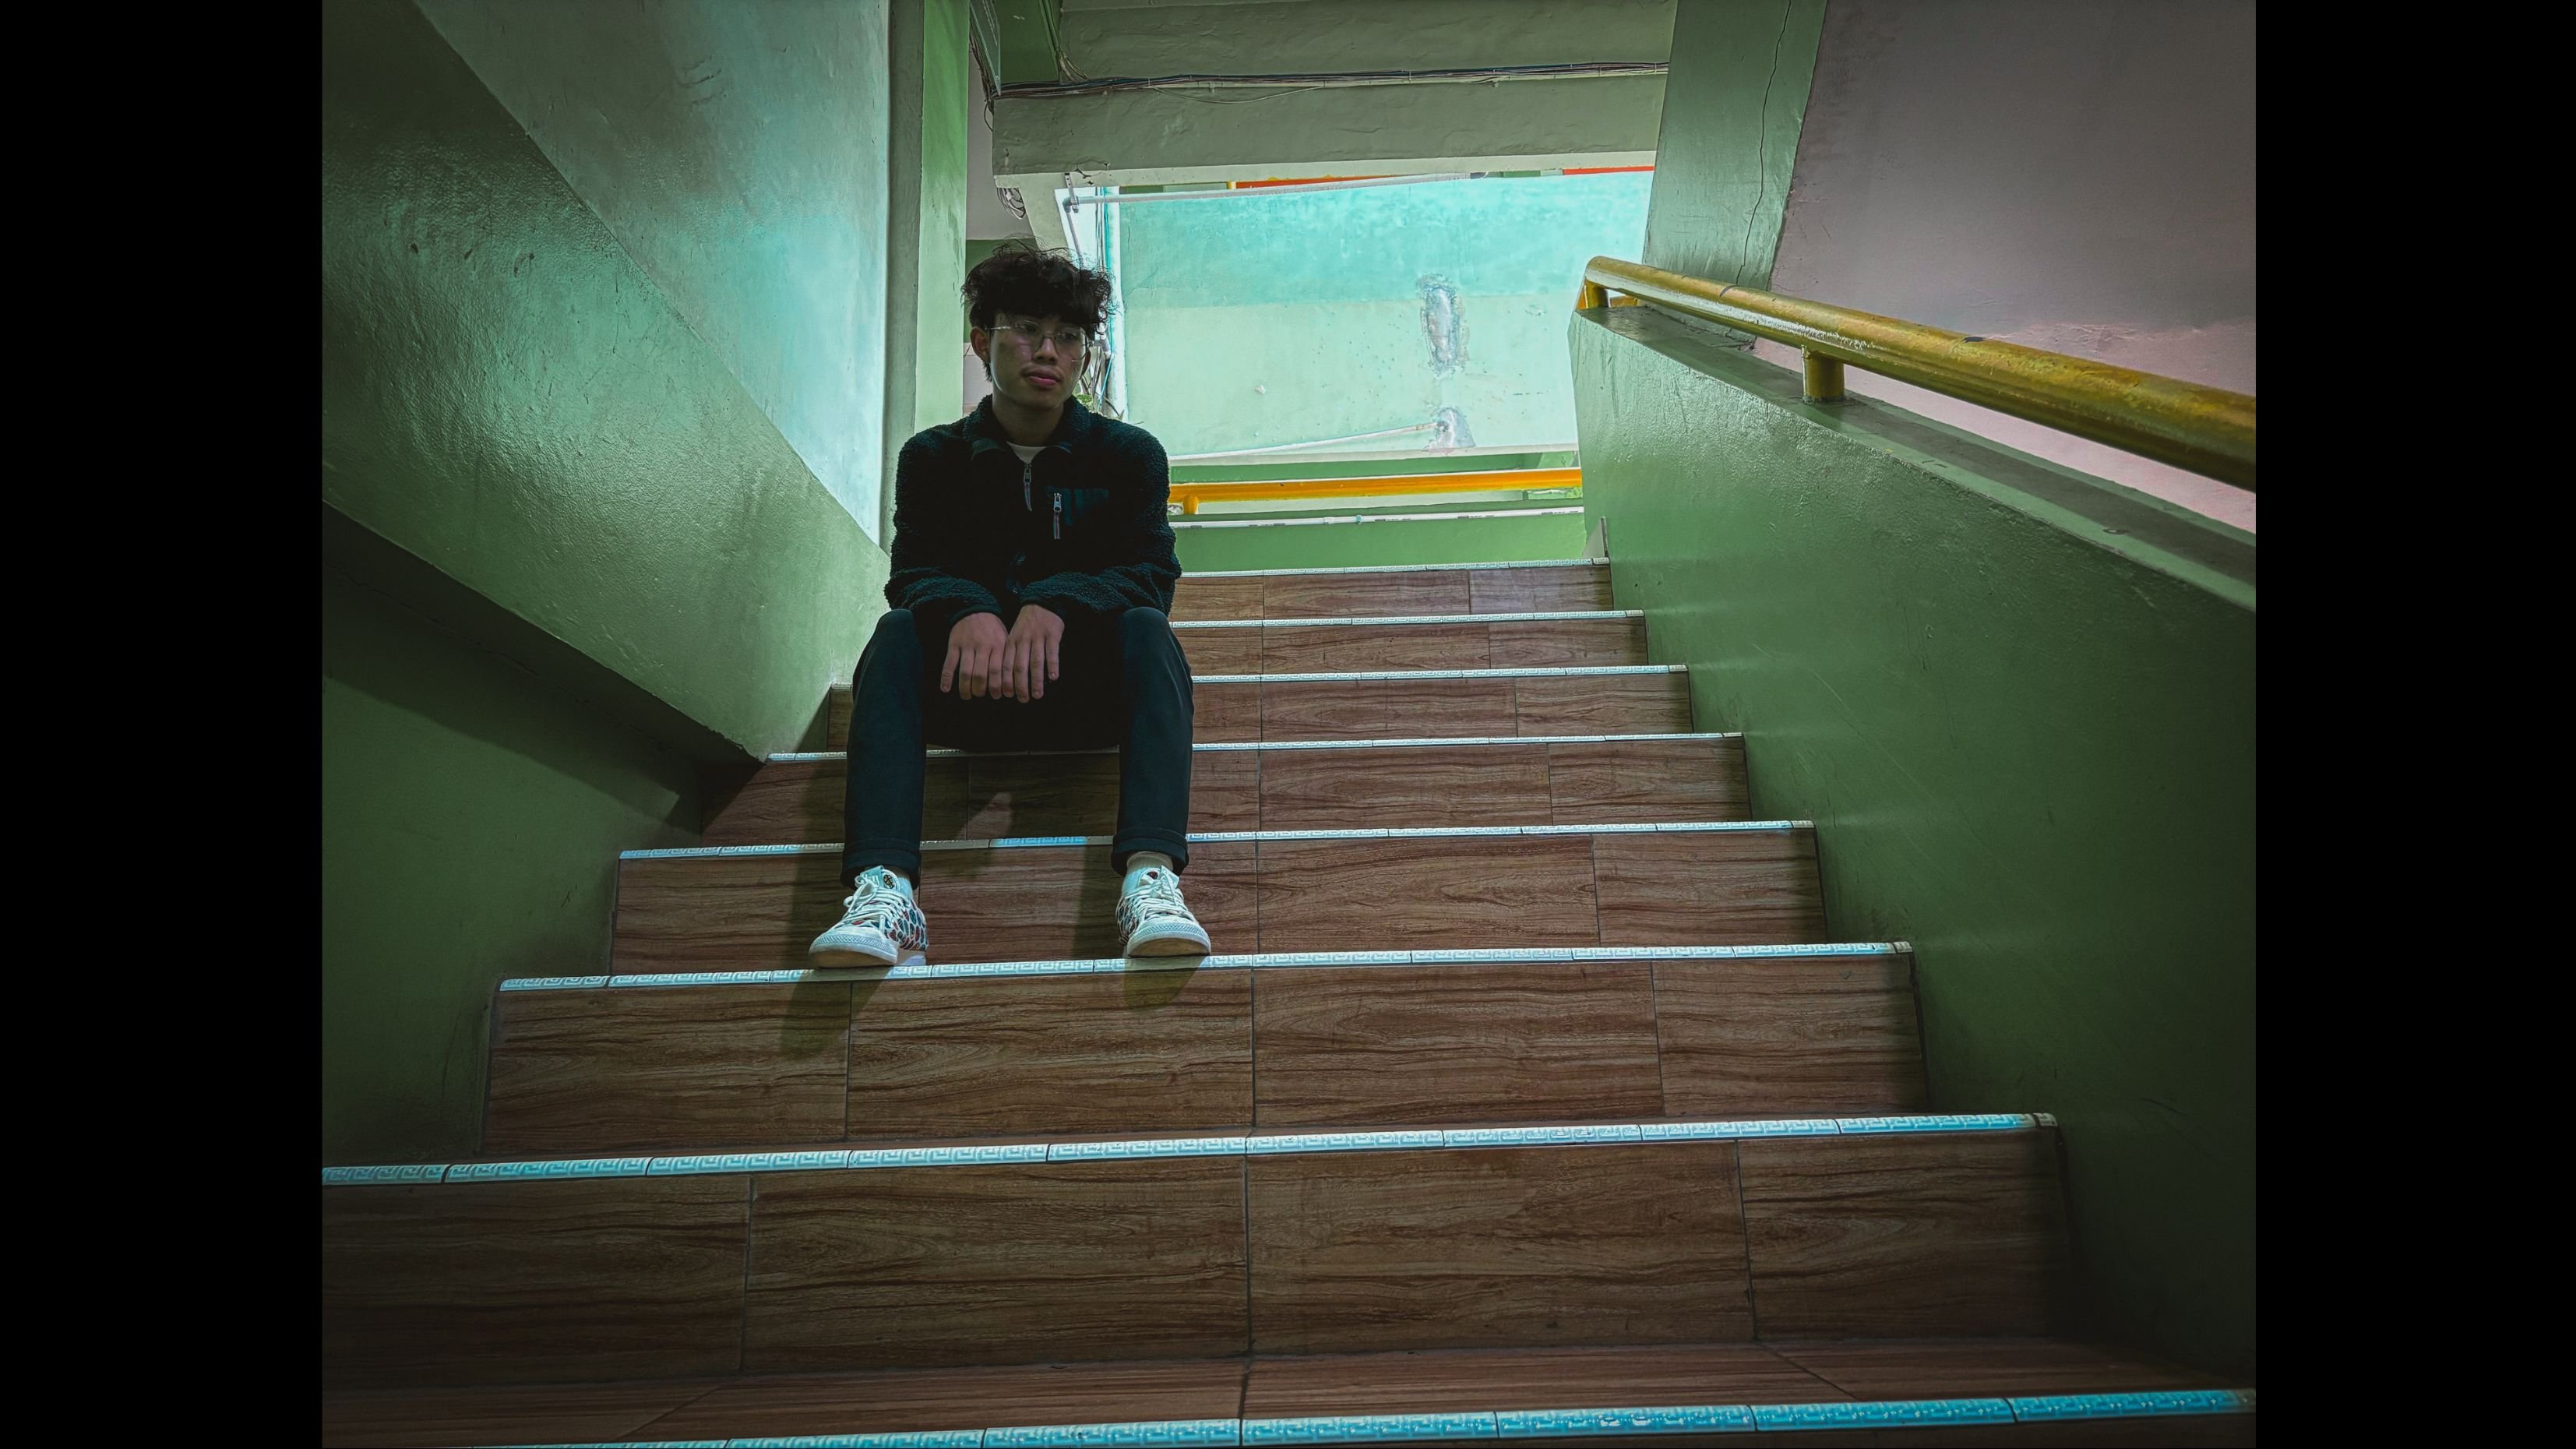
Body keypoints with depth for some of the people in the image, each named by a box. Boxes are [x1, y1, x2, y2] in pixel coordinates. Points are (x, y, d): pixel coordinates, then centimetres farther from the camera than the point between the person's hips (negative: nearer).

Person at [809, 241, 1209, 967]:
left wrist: (1054, 604, -29)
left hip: (1089, 690, -1)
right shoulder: (932, 458, 8)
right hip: (971, 694, 1)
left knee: (1145, 629, -30)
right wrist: (968, 612, -31)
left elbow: (1150, 573, -8)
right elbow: (916, 573, -5)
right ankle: (883, 890, -44)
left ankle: (1151, 878, -48)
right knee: (898, 632, -27)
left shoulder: (1129, 453, 5)